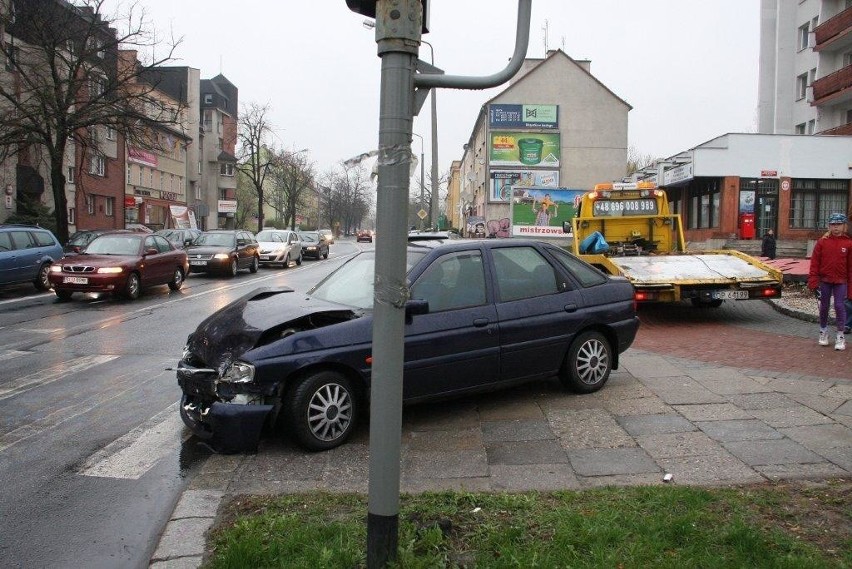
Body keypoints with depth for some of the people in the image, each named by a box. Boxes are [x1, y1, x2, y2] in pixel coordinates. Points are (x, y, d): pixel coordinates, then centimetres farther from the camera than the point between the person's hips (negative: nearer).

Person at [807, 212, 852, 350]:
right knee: (824, 306, 11)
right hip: (825, 280, 1)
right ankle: (823, 331, 28)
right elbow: (814, 263, -2)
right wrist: (813, 282, -6)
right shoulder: (822, 242, -2)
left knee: (840, 306, -3)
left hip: (841, 282, -1)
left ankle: (840, 336, 8)